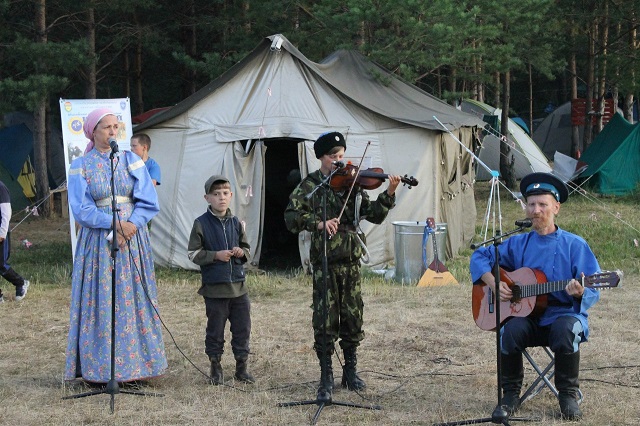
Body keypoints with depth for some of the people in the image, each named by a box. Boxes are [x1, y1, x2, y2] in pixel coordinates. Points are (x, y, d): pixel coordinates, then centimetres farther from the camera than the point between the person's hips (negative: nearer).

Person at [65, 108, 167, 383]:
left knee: (134, 300, 0)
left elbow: (149, 202, 0)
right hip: (97, 243, -2)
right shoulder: (81, 167, 2)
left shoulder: (131, 161, 7)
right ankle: (98, 369, 1)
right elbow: (81, 210, -6)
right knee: (100, 302, -3)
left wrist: (130, 226, -16)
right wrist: (115, 223, -16)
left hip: (133, 239, 2)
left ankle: (135, 365, 5)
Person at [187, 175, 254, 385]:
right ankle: (215, 366, 18)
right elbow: (194, 254, -4)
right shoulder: (201, 224, -4)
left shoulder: (236, 223, 8)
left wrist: (242, 252, -5)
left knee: (242, 327, 6)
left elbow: (246, 248, 17)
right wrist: (216, 255, -16)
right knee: (215, 328, 4)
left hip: (238, 286, 4)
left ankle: (241, 366, 17)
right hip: (214, 287, -4)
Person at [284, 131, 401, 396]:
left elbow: (375, 215, 7)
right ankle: (326, 374, 8)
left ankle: (351, 371, 21)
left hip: (351, 260, 3)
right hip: (324, 262, -3)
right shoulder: (310, 185, 0)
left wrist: (389, 195, -8)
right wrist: (319, 224, -24)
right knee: (325, 320, -2)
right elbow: (291, 216, -11)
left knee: (352, 317, 8)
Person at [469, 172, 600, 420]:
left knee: (566, 330, -37)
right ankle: (511, 394, -9)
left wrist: (580, 293, -27)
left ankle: (568, 396, -15)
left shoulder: (574, 245, 1)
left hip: (562, 314, -2)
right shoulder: (518, 244, 10)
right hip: (526, 316, 2)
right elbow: (480, 257, 16)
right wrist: (493, 283, -2)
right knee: (511, 330, -32)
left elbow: (592, 291, -3)